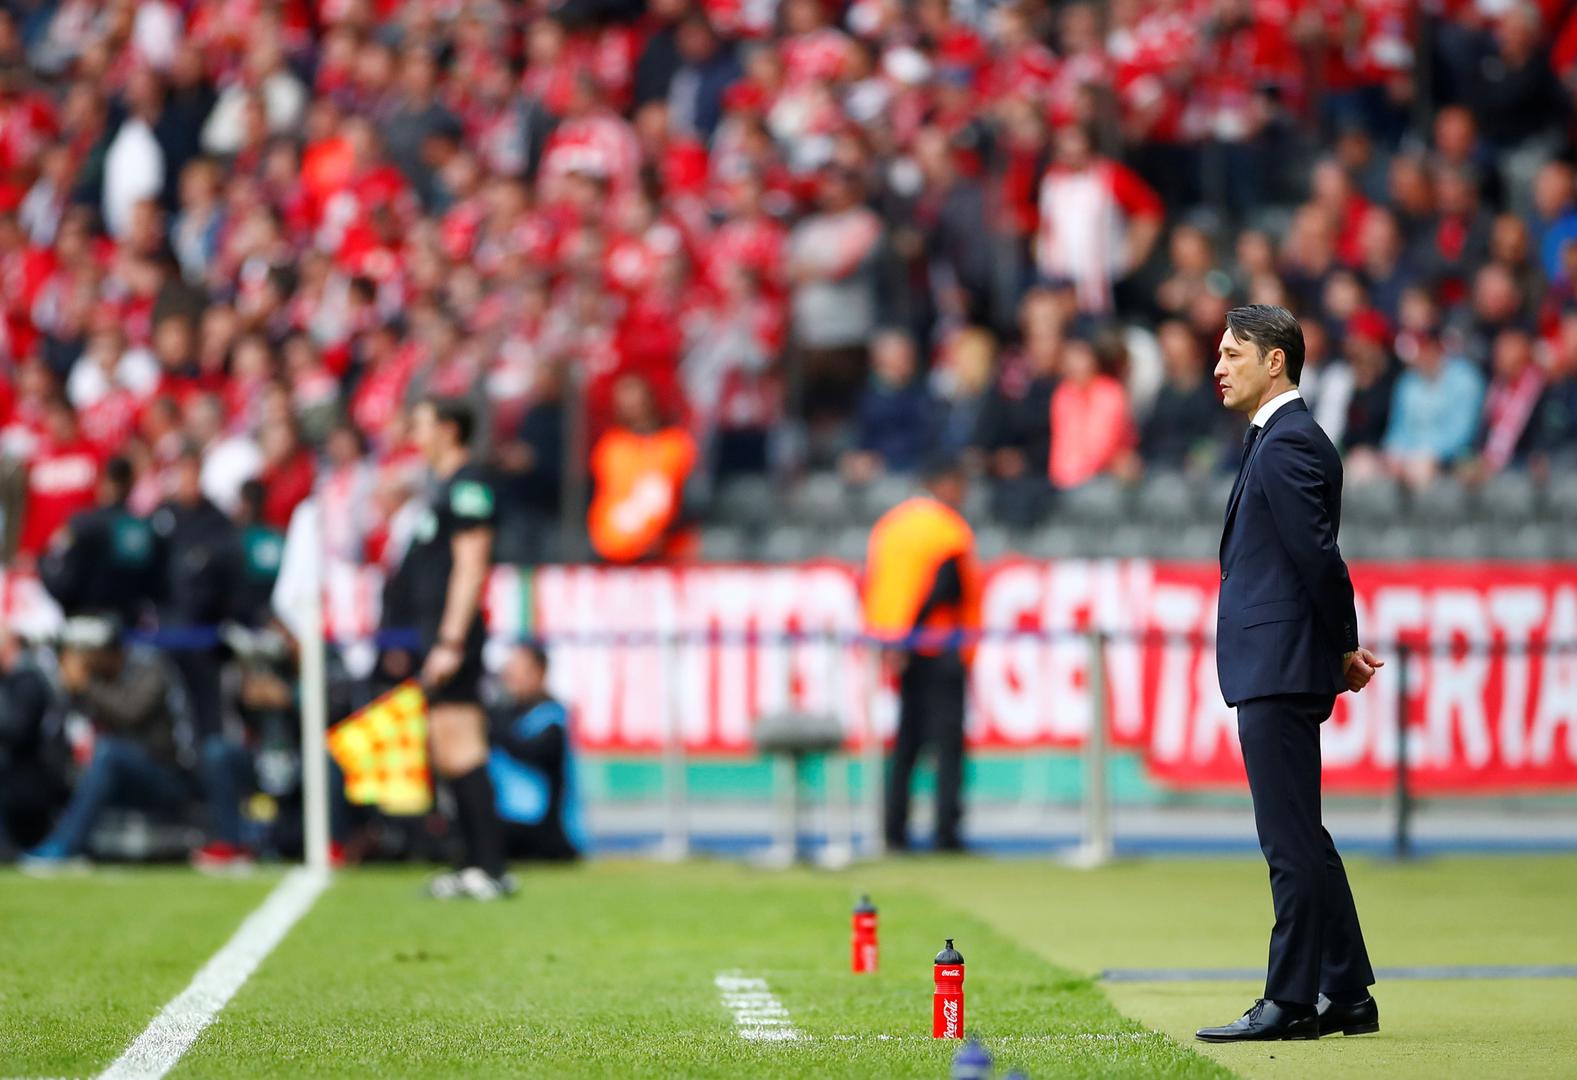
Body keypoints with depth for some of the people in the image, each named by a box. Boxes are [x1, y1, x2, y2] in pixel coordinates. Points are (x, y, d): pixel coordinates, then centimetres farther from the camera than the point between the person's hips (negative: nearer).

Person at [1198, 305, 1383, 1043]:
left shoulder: (1286, 444, -14)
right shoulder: (1285, 439, 18)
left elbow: (1317, 554, -18)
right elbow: (1316, 557, 19)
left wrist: (1344, 649, -9)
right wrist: (1340, 650, 13)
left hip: (1280, 670, -11)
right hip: (1276, 670, 11)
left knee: (1292, 841, -6)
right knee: (1300, 841, 14)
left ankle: (1292, 1002, -4)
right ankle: (1345, 995, 18)